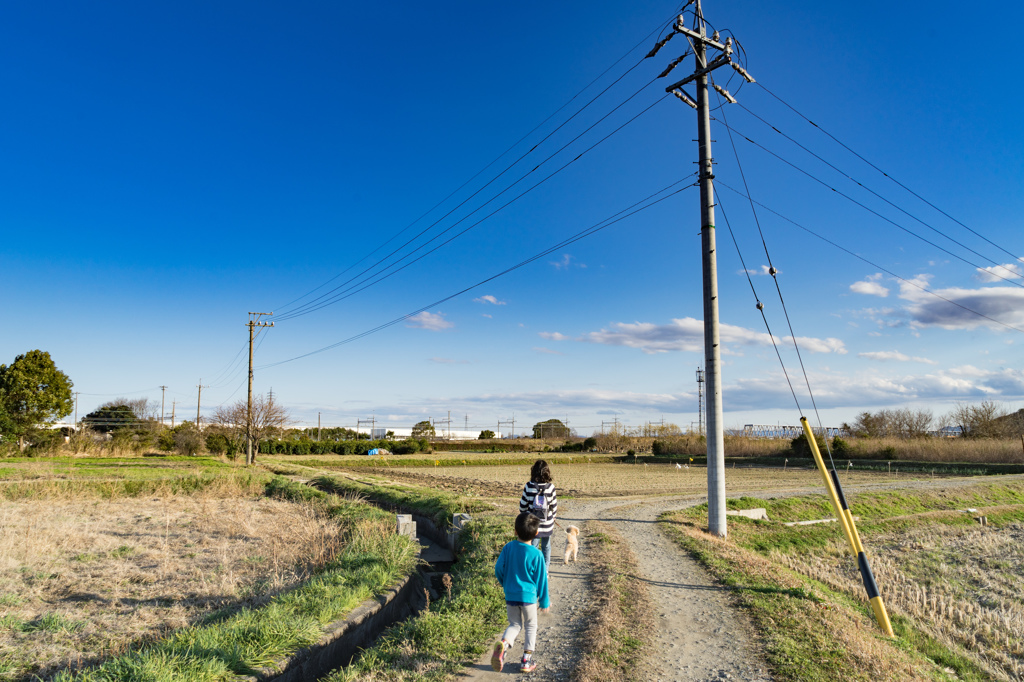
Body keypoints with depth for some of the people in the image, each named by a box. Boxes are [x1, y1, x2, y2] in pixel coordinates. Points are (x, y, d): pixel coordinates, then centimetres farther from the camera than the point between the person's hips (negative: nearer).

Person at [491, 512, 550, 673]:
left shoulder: (508, 548, -7)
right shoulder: (536, 554, -14)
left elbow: (498, 569, -1)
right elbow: (541, 580, -7)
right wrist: (544, 602, 5)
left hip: (510, 596, 3)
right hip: (529, 596, -2)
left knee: (514, 625, 18)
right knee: (531, 627, 18)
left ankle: (503, 644, -12)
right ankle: (526, 660, 22)